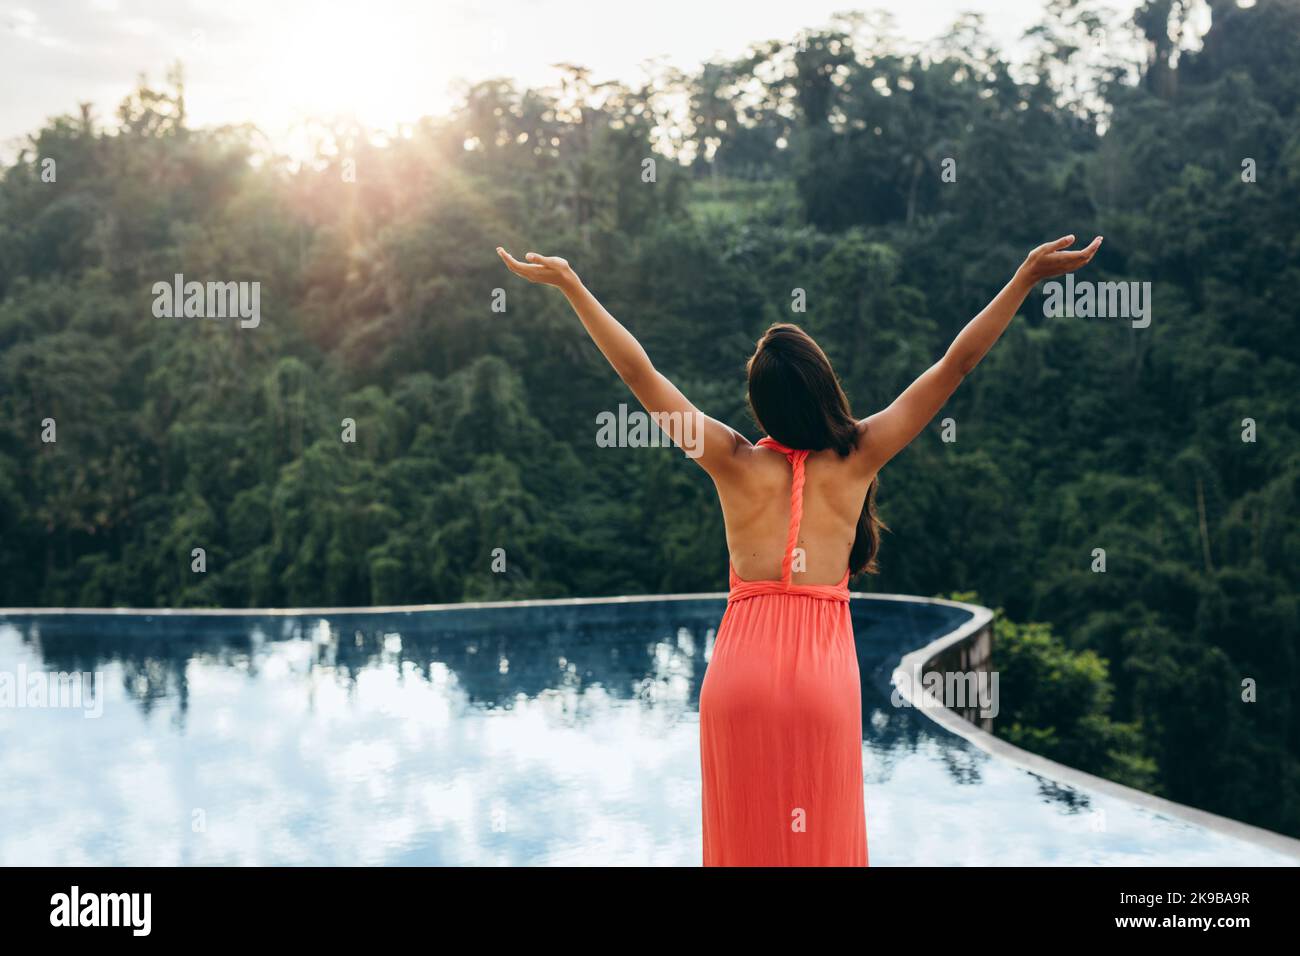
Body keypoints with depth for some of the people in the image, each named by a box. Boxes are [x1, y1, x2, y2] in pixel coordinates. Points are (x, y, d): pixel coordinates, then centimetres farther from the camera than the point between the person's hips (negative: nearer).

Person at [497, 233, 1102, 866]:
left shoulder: (734, 462, -1)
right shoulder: (857, 456, -1)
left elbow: (638, 372, 2)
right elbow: (956, 363, 2)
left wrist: (571, 286, 8)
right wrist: (1028, 276, 6)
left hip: (740, 670, 0)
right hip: (824, 673, 0)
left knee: (746, 836, 10)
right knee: (821, 836, 9)